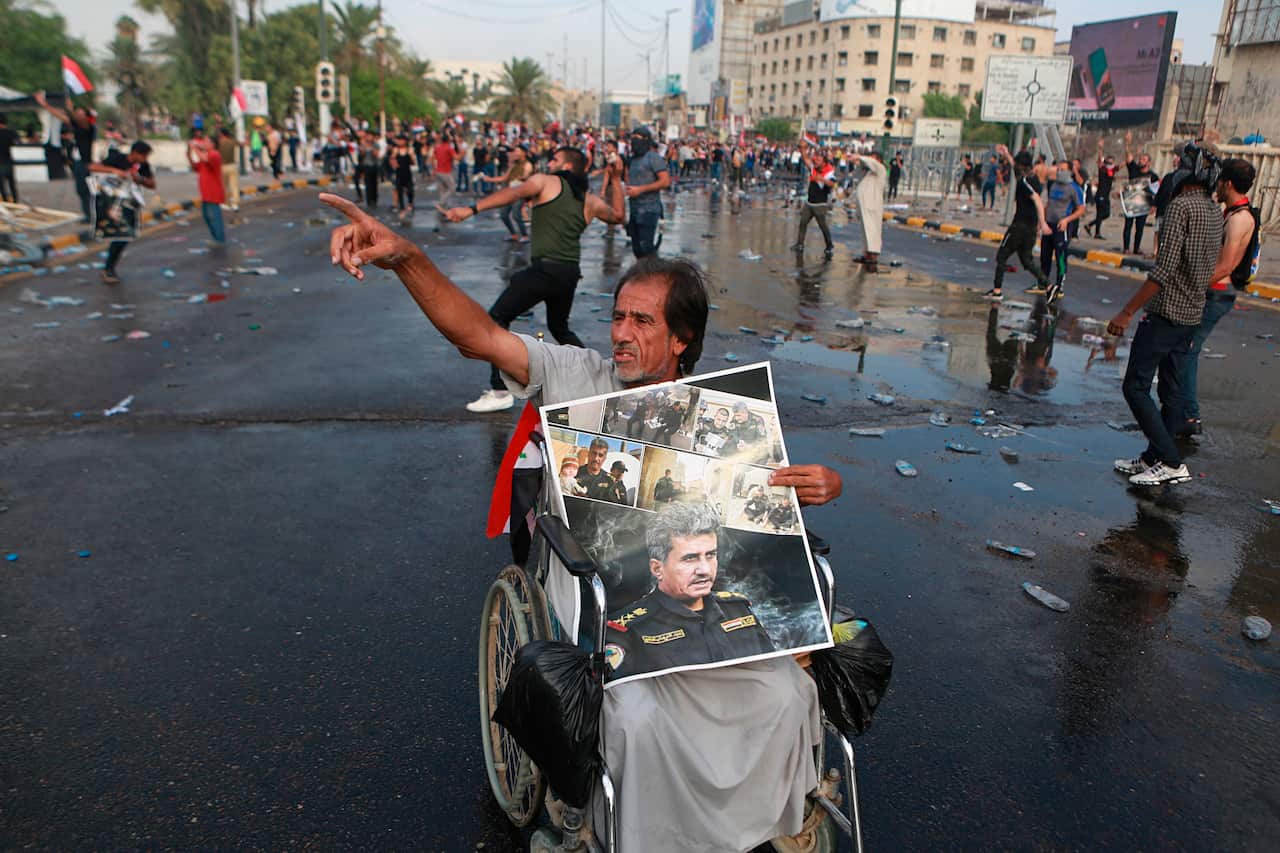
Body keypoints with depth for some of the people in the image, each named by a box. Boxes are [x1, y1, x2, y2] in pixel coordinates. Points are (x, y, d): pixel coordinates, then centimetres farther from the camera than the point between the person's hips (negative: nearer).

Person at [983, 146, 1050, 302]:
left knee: (1002, 256, 2)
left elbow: (1038, 201, -26)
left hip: (1020, 226, -8)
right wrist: (1006, 155, 40)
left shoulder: (1024, 181, -13)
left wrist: (1043, 223, -33)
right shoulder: (1034, 178, 13)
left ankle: (997, 290, 2)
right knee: (1026, 259, 14)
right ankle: (1047, 285, 5)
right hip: (1031, 226, 8)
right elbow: (1017, 169, 35)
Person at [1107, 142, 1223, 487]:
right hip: (1193, 315, 9)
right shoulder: (1216, 212, 11)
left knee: (1136, 387, -4)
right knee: (1172, 390, 13)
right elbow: (1210, 266, 18)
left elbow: (1164, 268, -23)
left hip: (1165, 313, -9)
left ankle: (1172, 463, -5)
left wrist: (1128, 311, -22)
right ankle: (1154, 458, 22)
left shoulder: (1181, 206, -16)